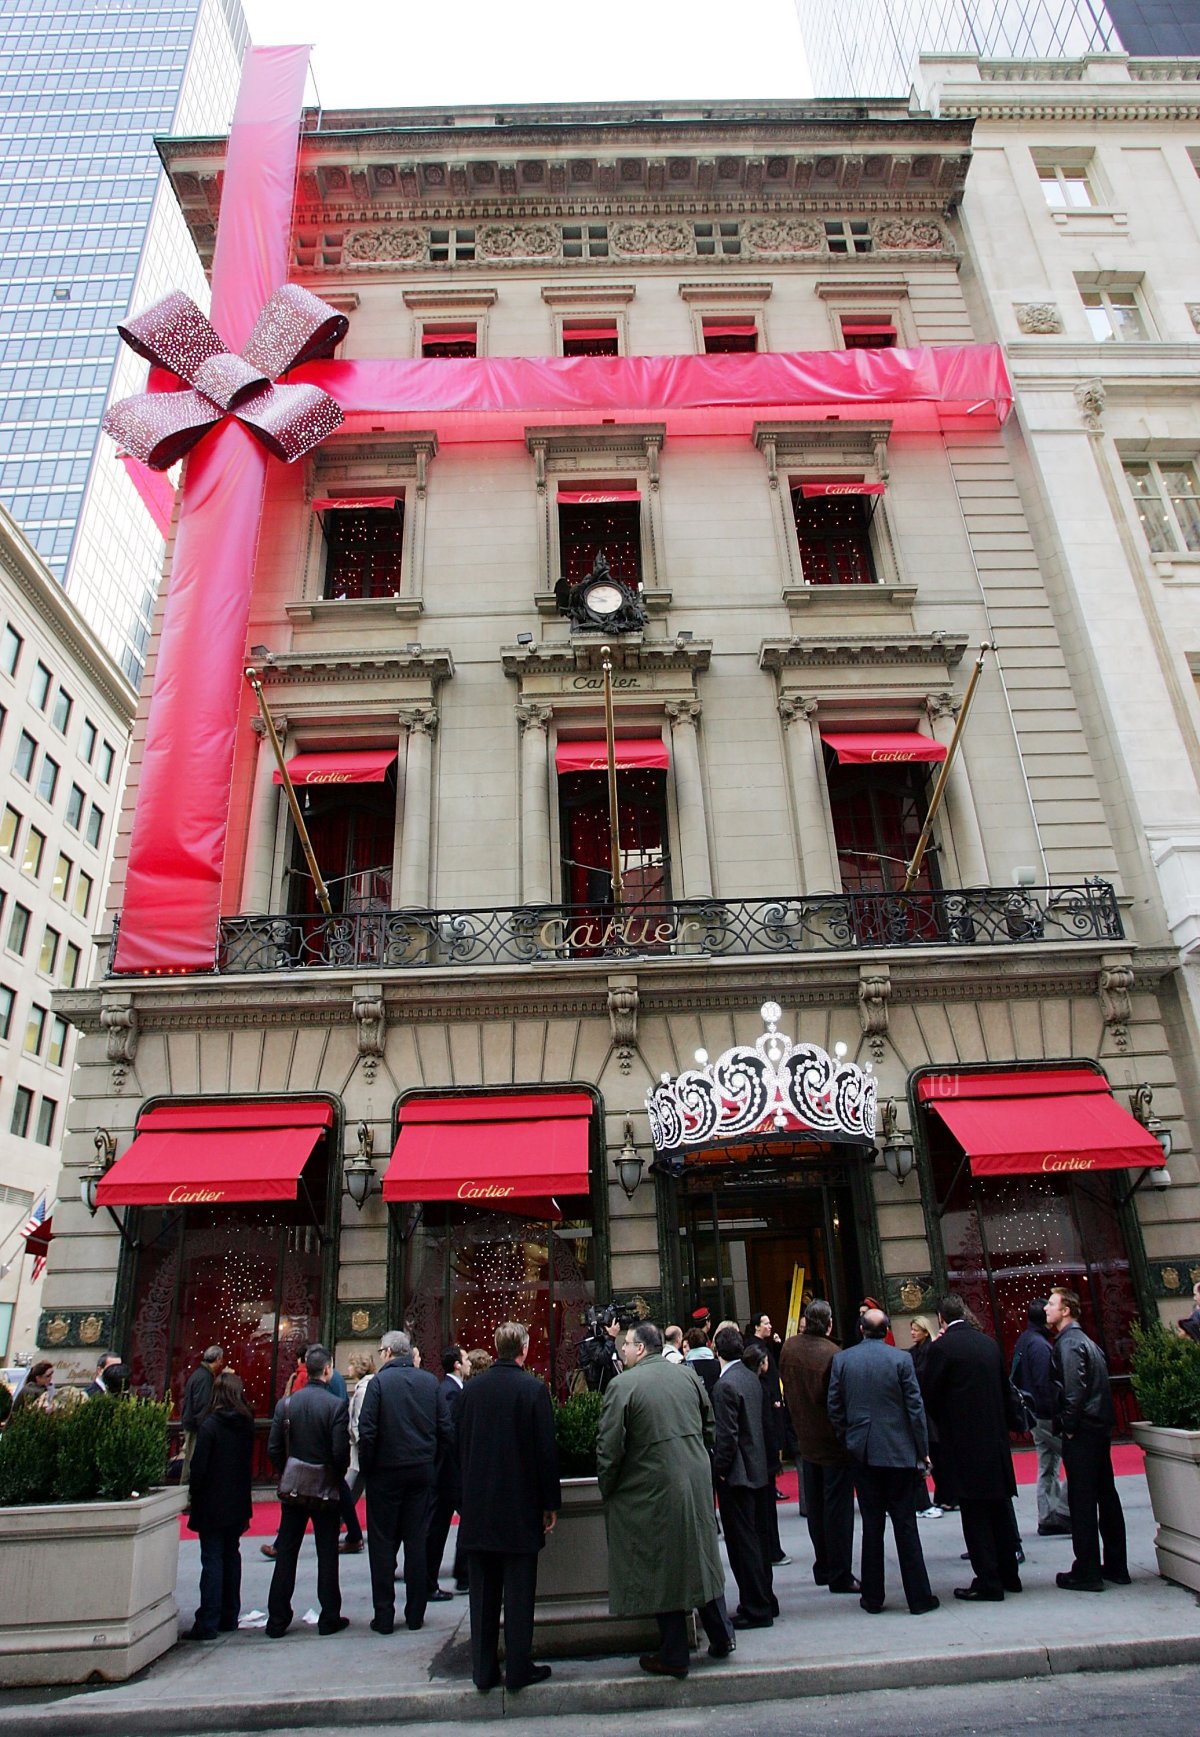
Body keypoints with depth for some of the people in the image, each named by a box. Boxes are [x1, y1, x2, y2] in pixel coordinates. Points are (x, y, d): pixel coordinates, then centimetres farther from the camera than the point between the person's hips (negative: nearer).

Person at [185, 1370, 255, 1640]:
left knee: (212, 1560, -1)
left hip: (212, 1505, -5)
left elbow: (199, 1466, -15)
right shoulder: (246, 1424, 1)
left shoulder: (210, 1424, -16)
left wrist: (193, 1496, -1)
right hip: (238, 1503, 5)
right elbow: (248, 1460, 8)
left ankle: (208, 1623, 0)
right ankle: (229, 1617, 22)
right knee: (231, 1556, 15)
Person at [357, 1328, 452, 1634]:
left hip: (386, 1472, -3)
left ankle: (384, 1617, 12)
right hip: (422, 1472, 4)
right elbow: (446, 1428, 1)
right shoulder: (431, 1381, 1)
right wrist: (431, 1460, 11)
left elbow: (367, 1430, -16)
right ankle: (415, 1614, 17)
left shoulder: (380, 1382, -11)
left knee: (383, 1544, 8)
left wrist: (367, 1467, -3)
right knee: (417, 1542, 11)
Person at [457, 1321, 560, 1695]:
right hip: (520, 1509, -4)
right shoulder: (533, 1390, -14)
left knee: (483, 1593, 13)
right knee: (518, 1591, 7)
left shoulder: (471, 1388, -1)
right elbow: (546, 1450, -11)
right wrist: (551, 1503, -1)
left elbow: (460, 1445, 6)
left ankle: (483, 1670, 19)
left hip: (477, 1508, 4)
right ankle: (518, 1669, 12)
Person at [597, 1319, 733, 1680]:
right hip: (697, 1484, 6)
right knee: (701, 1558, 19)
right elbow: (709, 1428, 12)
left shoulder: (623, 1385, -15)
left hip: (652, 1489, -5)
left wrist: (606, 1490, -1)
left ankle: (673, 1656, 17)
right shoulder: (687, 1376, 3)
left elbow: (609, 1448, -14)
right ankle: (721, 1637, 29)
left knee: (660, 1569, 8)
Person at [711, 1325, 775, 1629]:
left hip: (736, 1475, -9)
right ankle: (766, 1601, 29)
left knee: (743, 1543, 2)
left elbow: (727, 1434, -22)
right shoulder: (752, 1378, 4)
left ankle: (755, 1609, 9)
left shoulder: (725, 1386, -21)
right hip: (758, 1468, 9)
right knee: (758, 1537, 18)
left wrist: (721, 1469, -10)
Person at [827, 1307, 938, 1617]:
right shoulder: (900, 1359, -8)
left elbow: (834, 1407, 1)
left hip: (861, 1451, 2)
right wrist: (923, 1449, 3)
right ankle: (918, 1597, 12)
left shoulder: (842, 1359, -2)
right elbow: (915, 1407, -6)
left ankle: (873, 1597, 16)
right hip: (898, 1451, -1)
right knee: (905, 1524, 7)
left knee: (871, 1524, 9)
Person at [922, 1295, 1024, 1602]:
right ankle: (1008, 1574, 28)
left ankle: (988, 1582, 5)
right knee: (1000, 1507, 17)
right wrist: (1014, 1420, 24)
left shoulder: (941, 1347, -13)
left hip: (964, 1439, -7)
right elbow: (1005, 1388, 12)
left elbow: (930, 1395, -8)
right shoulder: (989, 1343, 5)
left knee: (975, 1511, 1)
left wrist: (941, 1423, 11)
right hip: (995, 1437, 7)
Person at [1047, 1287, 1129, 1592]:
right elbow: (1100, 1383, 17)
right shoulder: (1084, 1339, 15)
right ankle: (1115, 1566, 23)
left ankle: (1087, 1572, 3)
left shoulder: (1069, 1342, -14)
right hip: (1100, 1427, 10)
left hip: (1081, 1432, -10)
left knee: (1081, 1501, -3)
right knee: (1106, 1496, 15)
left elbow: (1074, 1388, -23)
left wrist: (1068, 1426, -14)